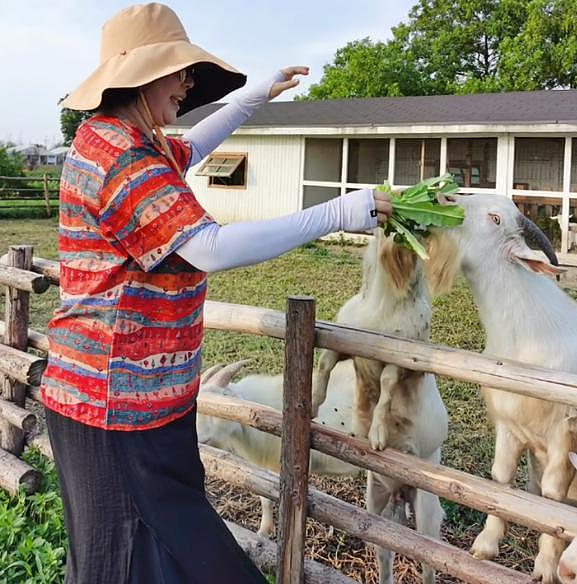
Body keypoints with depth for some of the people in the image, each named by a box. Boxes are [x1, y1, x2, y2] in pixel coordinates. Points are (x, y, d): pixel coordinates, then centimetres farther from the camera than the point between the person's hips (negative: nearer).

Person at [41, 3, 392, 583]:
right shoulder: (125, 158, -21)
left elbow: (187, 150, 30)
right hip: (123, 402, -10)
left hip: (121, 393, 10)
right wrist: (336, 214, -25)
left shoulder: (103, 138, 12)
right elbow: (212, 249, -30)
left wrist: (255, 96, 30)